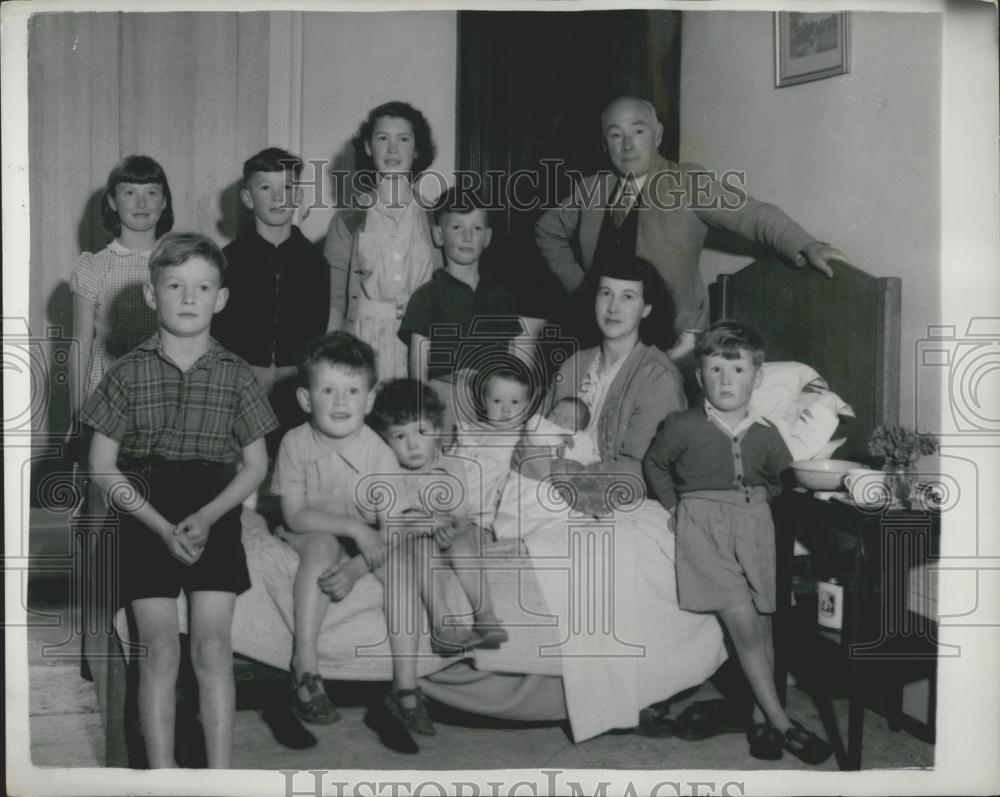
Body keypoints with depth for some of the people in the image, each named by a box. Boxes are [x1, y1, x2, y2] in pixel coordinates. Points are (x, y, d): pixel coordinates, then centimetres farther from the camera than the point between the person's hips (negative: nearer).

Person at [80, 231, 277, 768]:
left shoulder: (235, 375, 1)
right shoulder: (129, 373, -1)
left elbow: (255, 465, 4)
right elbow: (103, 466, -1)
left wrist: (206, 518, -11)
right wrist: (162, 526, -11)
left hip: (214, 517, 0)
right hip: (146, 518, 0)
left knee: (213, 647, -4)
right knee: (160, 650, -2)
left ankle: (221, 775, 5)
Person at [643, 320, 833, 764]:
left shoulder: (765, 436, 7)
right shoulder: (682, 427, 1)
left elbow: (786, 480, 20)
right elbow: (655, 465, 17)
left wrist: (758, 499, 4)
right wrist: (677, 507, 10)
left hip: (754, 524, 3)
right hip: (703, 526, -3)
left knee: (763, 621, -2)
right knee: (742, 619, -14)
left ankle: (761, 719, 10)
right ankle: (781, 722, -9)